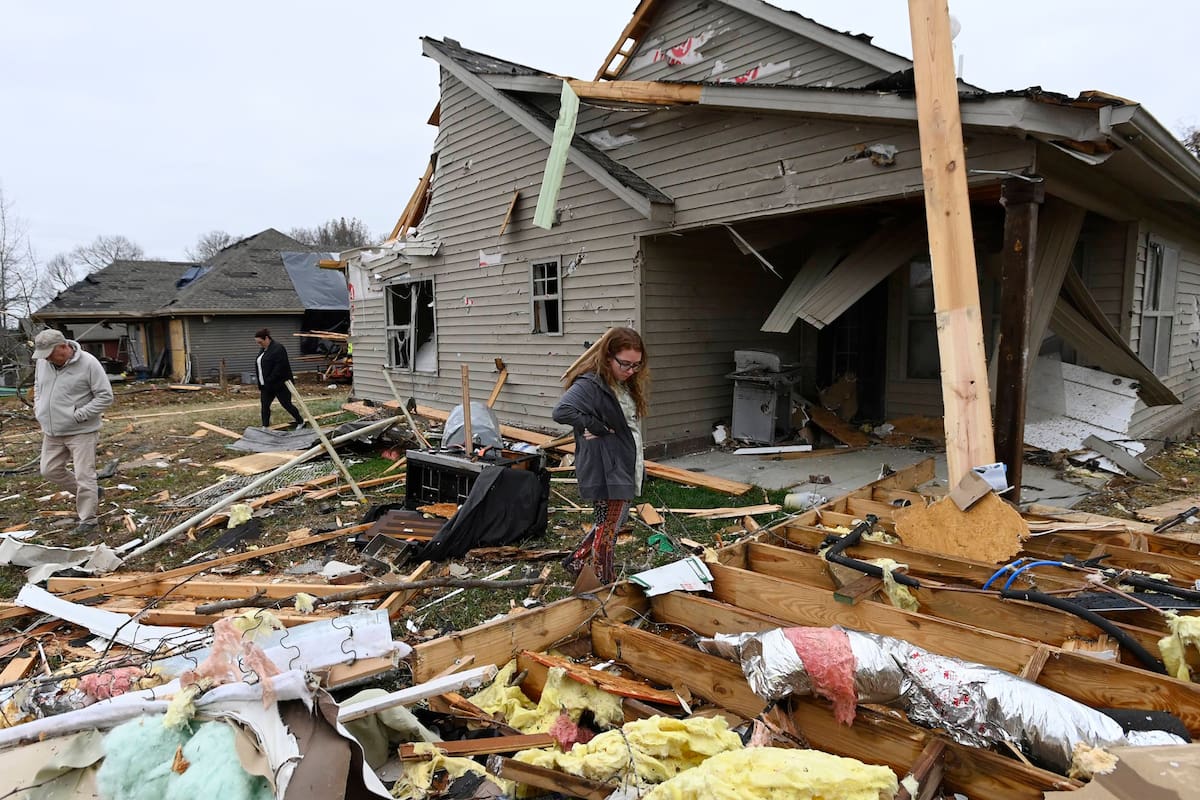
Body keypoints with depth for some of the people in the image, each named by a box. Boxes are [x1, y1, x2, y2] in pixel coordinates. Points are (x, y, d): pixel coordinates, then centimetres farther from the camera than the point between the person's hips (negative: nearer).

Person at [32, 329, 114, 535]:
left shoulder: (88, 363, -17)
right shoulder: (43, 361, 2)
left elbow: (105, 396, -14)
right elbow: (37, 385, 23)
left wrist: (79, 415, -18)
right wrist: (39, 407, 8)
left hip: (81, 432, -7)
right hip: (52, 432, 7)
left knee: (84, 476, -3)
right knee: (50, 470, 15)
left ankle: (88, 520, 8)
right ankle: (90, 493, 33)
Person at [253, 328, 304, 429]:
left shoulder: (278, 349, -15)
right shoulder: (263, 350, 13)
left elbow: (279, 368, -23)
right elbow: (260, 369, 18)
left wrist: (269, 381, -23)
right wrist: (260, 387, 15)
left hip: (280, 384, -8)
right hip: (266, 386, 8)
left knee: (287, 404, 2)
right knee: (264, 406, 5)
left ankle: (300, 422, 20)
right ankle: (265, 427, 13)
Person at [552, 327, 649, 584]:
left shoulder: (627, 385, 8)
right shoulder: (589, 384, -21)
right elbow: (561, 412, -36)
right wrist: (597, 427, -26)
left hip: (625, 470, 9)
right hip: (606, 473, -9)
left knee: (611, 525, 22)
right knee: (607, 531, 8)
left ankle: (577, 561, 38)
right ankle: (605, 586, 25)